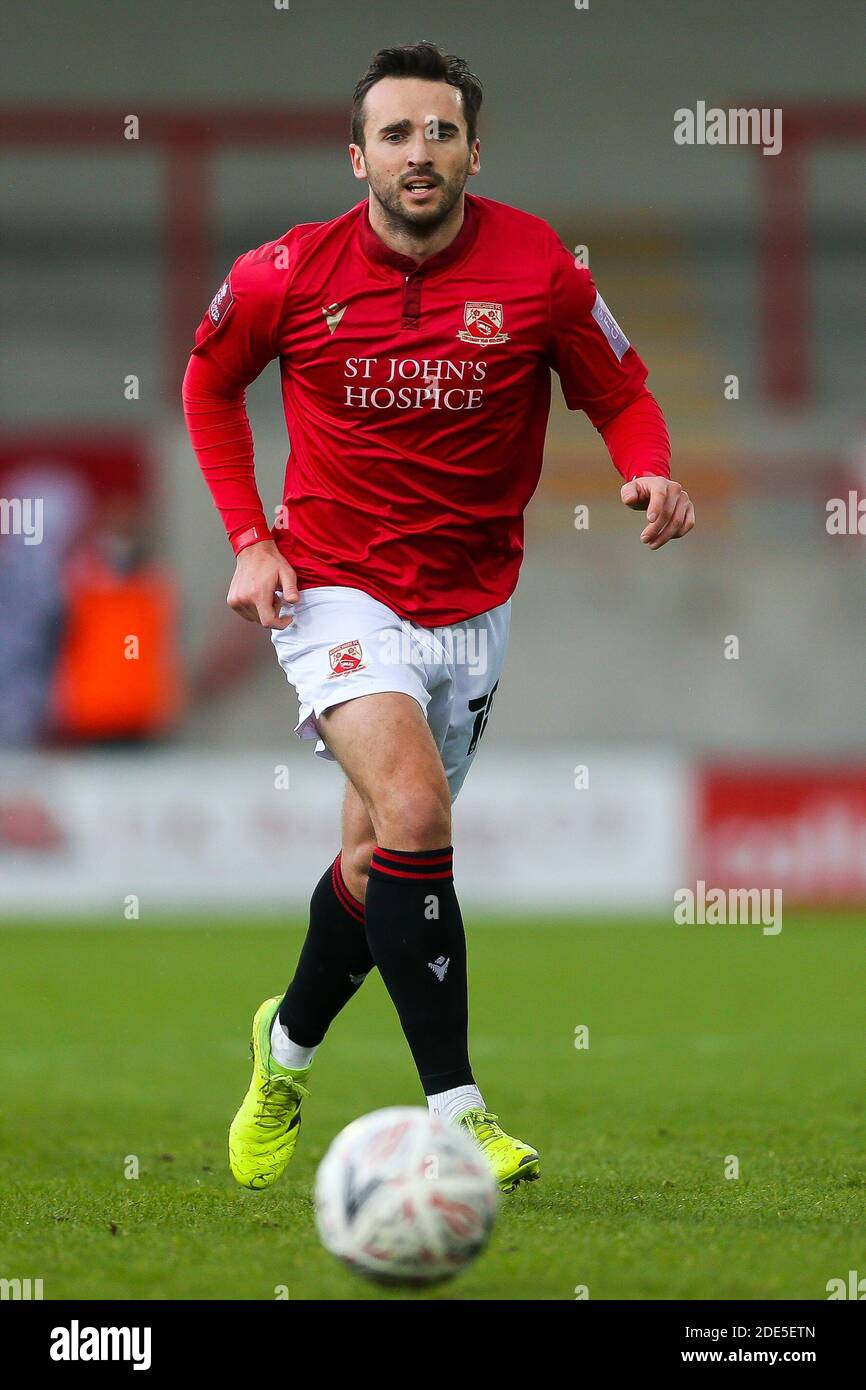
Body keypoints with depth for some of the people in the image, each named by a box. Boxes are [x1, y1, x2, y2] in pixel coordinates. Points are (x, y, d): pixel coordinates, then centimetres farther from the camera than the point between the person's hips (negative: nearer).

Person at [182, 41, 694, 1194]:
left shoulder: (538, 268, -10)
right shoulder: (289, 276, -10)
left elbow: (620, 395, 3)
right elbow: (210, 381, 9)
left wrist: (654, 473, -20)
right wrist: (249, 537, 0)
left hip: (473, 607, 3)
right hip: (337, 593, -3)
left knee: (380, 857, 13)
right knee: (412, 810, -25)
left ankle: (290, 1044, 43)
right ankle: (455, 1109, -23)